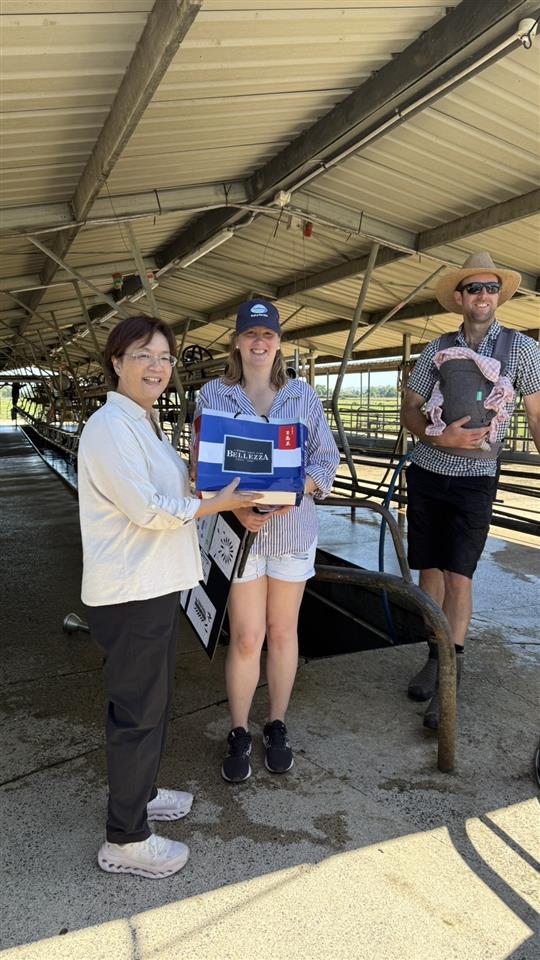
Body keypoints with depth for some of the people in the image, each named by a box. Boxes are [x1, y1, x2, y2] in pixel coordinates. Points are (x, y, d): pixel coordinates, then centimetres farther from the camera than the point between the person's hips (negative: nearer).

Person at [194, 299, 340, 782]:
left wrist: (297, 490, -16)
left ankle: (277, 727, 32)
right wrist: (236, 506, -18)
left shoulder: (303, 394, 3)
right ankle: (239, 734, 23)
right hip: (237, 527, -1)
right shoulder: (213, 394, 0)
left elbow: (327, 458, 3)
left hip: (293, 526, 2)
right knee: (246, 637, 1)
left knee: (282, 631, 13)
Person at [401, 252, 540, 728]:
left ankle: (449, 678, 7)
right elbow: (409, 409, 5)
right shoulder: (438, 349, 4)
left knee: (458, 576, -6)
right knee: (430, 570, 8)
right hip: (426, 474, 3)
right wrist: (440, 437, -14)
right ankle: (436, 657, 24)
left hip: (475, 480, -2)